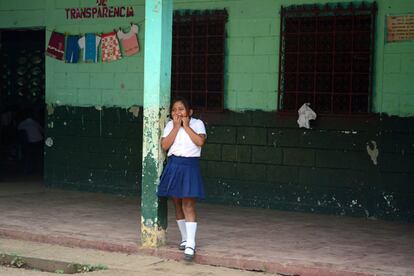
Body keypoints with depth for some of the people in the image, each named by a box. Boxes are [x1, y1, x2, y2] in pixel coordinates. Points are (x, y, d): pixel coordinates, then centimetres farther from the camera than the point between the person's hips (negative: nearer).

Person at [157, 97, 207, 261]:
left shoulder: (197, 123, 1)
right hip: (173, 165, 4)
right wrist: (176, 127, -9)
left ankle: (190, 245, -13)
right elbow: (165, 145, -6)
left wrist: (186, 126, -10)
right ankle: (185, 238, 26)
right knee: (178, 205, 11)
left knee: (188, 205, -10)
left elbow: (200, 141, -16)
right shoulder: (170, 125, 7)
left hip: (190, 166, -4)